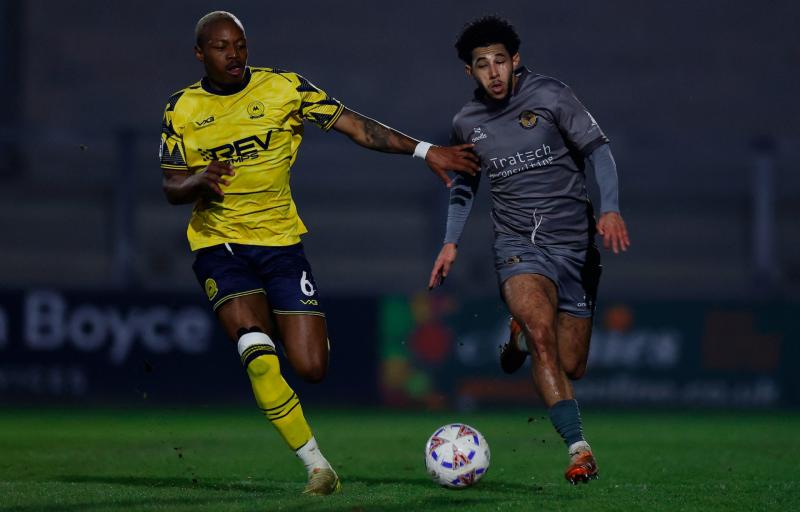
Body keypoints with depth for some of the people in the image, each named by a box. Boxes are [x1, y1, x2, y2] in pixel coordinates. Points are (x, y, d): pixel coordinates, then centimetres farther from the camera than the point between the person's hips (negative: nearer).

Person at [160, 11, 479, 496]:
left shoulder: (284, 88, -2)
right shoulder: (181, 110, 2)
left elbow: (356, 125, -5)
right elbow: (172, 188, 4)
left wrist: (425, 150, -13)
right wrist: (199, 181, -20)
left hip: (281, 241, 1)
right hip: (220, 245, -1)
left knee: (312, 368, -7)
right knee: (258, 355, -24)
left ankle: (281, 325, 31)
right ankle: (317, 464, -15)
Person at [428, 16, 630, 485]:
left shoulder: (549, 96, -3)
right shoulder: (467, 123, 7)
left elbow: (598, 150, -2)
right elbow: (463, 188, 23)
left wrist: (610, 209, -16)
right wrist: (452, 242, 9)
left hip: (573, 240, 0)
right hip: (518, 243, 0)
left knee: (571, 367, 1)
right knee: (541, 329, -29)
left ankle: (524, 336, 38)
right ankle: (579, 450, -29)